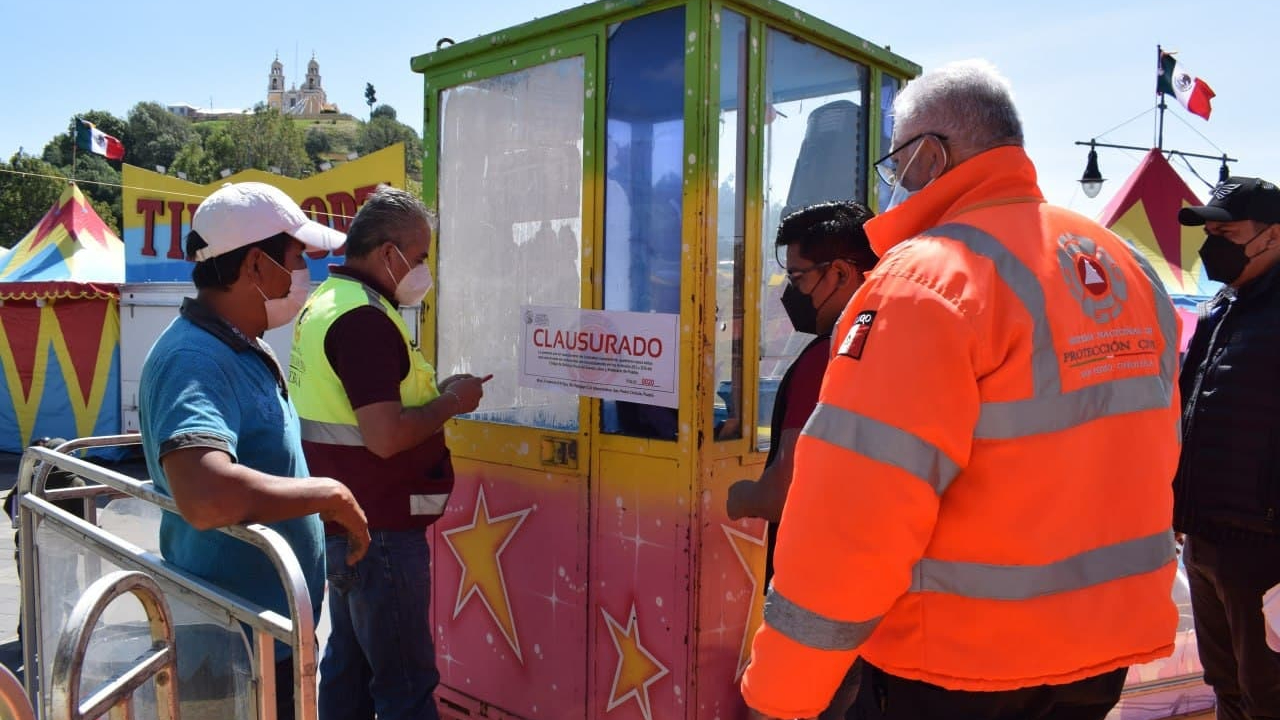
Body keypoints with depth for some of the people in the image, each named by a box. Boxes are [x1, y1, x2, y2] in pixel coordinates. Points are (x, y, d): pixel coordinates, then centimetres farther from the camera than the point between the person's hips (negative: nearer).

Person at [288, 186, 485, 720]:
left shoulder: (325, 302, 11)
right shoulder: (365, 317, -21)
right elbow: (386, 437, -27)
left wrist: (433, 392, 10)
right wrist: (451, 401, -12)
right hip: (380, 529, -10)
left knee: (349, 663, 20)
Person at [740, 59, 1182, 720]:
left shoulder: (929, 275, -19)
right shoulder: (1130, 271, 5)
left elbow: (854, 508, -25)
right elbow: (1149, 461, 13)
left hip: (962, 667, -7)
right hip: (1112, 647, 7)